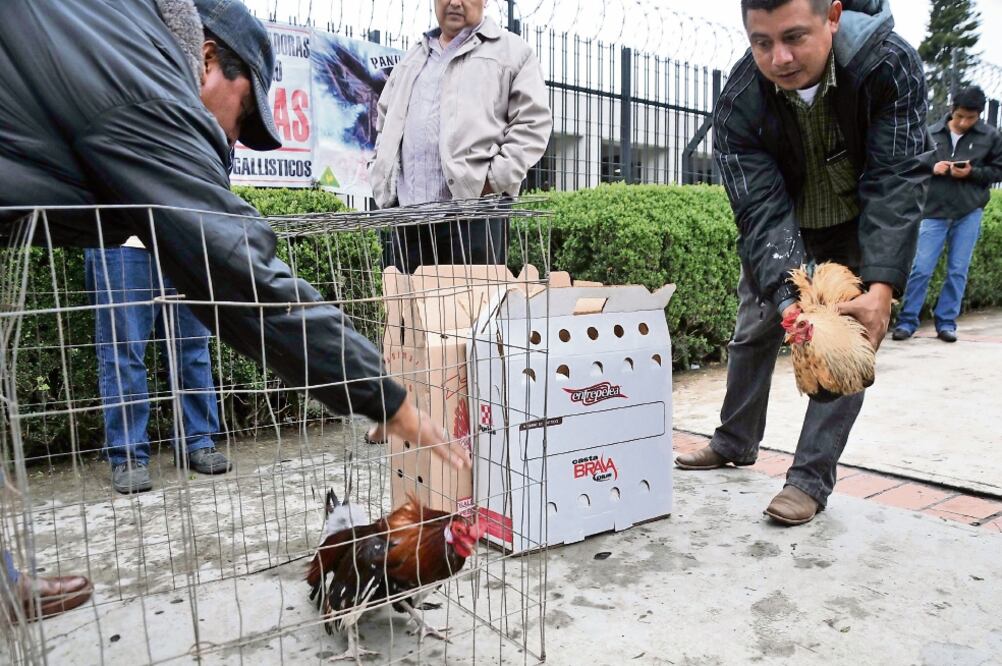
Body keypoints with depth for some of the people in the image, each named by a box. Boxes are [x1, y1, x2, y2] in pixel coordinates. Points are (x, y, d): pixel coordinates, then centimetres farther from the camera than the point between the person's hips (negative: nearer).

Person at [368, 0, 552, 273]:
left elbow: (532, 123, -2)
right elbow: (386, 121, 33)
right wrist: (381, 176, 18)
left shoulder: (511, 52, 8)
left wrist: (496, 180, -12)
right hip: (407, 210, 6)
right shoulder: (412, 59, 25)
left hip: (474, 206, -5)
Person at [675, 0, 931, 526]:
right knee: (755, 329, 9)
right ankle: (735, 444, 30)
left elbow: (897, 180, -31)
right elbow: (762, 212, -32)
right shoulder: (739, 104, -29)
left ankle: (811, 479, 0)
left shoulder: (890, 64, -30)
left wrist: (881, 286, -42)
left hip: (862, 225, -1)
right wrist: (787, 298, -47)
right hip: (783, 225, 2)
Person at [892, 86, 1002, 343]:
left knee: (958, 271, 5)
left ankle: (946, 323, 14)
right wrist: (931, 168, -11)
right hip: (934, 211, 0)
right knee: (921, 268, -3)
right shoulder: (932, 133, 2)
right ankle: (907, 321, 6)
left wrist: (971, 173, -12)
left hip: (969, 214, 1)